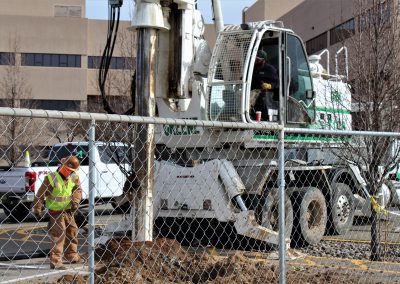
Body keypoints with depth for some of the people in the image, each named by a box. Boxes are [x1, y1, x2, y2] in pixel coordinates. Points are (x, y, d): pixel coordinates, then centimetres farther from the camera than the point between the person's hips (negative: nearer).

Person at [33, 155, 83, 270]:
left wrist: (75, 201, -14)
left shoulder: (74, 177, -4)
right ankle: (55, 262, -4)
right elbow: (40, 195, -15)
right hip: (56, 212, -7)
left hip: (68, 210, 7)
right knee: (58, 235, -9)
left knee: (73, 231, 16)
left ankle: (72, 256, 33)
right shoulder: (52, 178, -21)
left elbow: (78, 189, 5)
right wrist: (37, 210, -12)